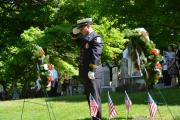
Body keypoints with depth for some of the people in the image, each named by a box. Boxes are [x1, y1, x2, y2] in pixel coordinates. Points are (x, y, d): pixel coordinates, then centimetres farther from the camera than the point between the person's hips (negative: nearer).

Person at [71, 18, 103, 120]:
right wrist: (75, 34, 20)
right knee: (89, 97, 13)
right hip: (85, 73, 9)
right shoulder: (85, 38, 17)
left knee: (95, 97, -7)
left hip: (93, 73, -9)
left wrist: (92, 70, -24)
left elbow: (96, 55, -19)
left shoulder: (96, 38, -10)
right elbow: (77, 42, 39)